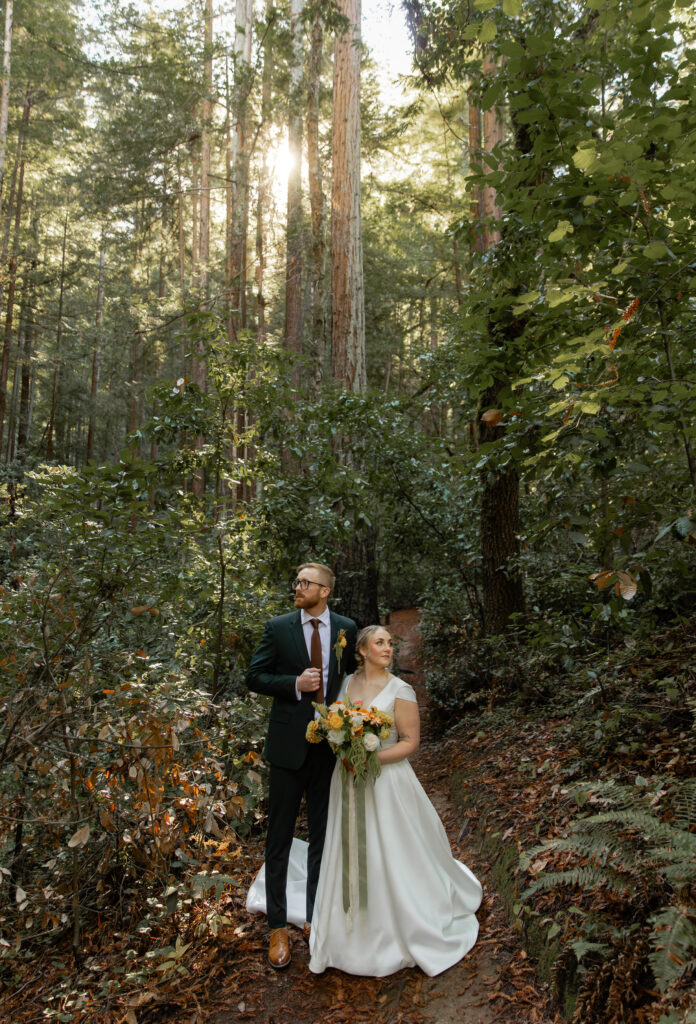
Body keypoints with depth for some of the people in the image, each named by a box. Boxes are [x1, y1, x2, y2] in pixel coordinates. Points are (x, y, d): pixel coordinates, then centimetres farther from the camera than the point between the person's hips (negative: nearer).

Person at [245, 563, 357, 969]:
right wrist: (295, 684, -19)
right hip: (289, 745, -1)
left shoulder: (347, 629, 0)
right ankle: (278, 926, 26)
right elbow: (255, 677, -3)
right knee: (280, 839, 8)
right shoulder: (278, 627, -5)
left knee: (323, 838, 16)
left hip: (332, 744, 2)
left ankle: (316, 917, 35)